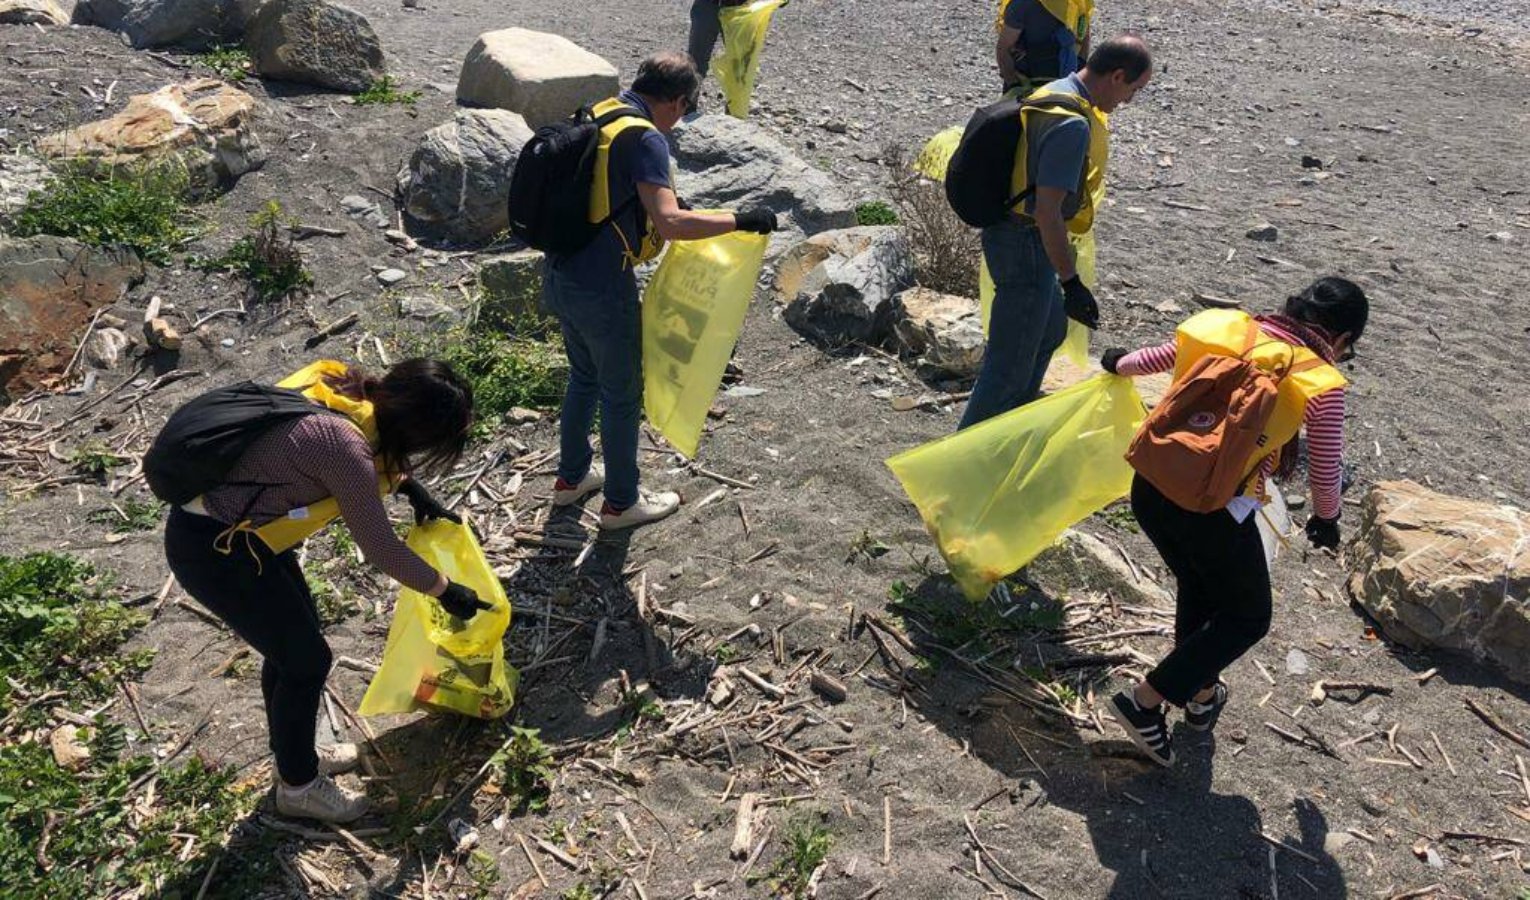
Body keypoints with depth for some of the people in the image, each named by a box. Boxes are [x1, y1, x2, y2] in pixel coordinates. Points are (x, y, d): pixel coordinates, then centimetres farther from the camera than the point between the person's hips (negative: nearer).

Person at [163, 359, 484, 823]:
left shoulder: (347, 390, -6)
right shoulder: (343, 445, -30)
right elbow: (380, 547, -19)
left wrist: (412, 488, 13)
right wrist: (445, 590, -7)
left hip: (227, 527, 9)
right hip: (213, 550, -9)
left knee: (292, 640, 22)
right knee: (307, 660, 4)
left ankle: (295, 753, 42)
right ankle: (298, 785, 26)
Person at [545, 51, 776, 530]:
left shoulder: (599, 114, 7)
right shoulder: (645, 139, -20)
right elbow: (671, 224, -30)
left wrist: (658, 197, 27)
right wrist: (742, 220, -22)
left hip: (559, 275, 9)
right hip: (602, 290, -9)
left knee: (584, 376, 27)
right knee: (622, 395, 10)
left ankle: (572, 477, 43)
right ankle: (621, 502, 27)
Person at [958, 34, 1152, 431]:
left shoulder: (1055, 92, 8)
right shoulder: (1073, 124, -24)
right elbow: (1047, 210, -28)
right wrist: (1071, 283, -25)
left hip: (1011, 232, 11)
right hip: (1027, 247, -11)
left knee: (1050, 331, 27)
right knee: (1012, 361, -1)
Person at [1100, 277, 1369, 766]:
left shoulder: (1228, 326, 5)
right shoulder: (1322, 386, -5)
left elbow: (1160, 357, 19)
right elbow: (1325, 472, 4)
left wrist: (1119, 364, 41)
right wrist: (1326, 518, 25)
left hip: (1150, 486, 6)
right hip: (1214, 511, -5)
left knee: (1197, 586, 31)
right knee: (1247, 617, 19)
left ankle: (1202, 695, 45)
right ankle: (1145, 700, 14)